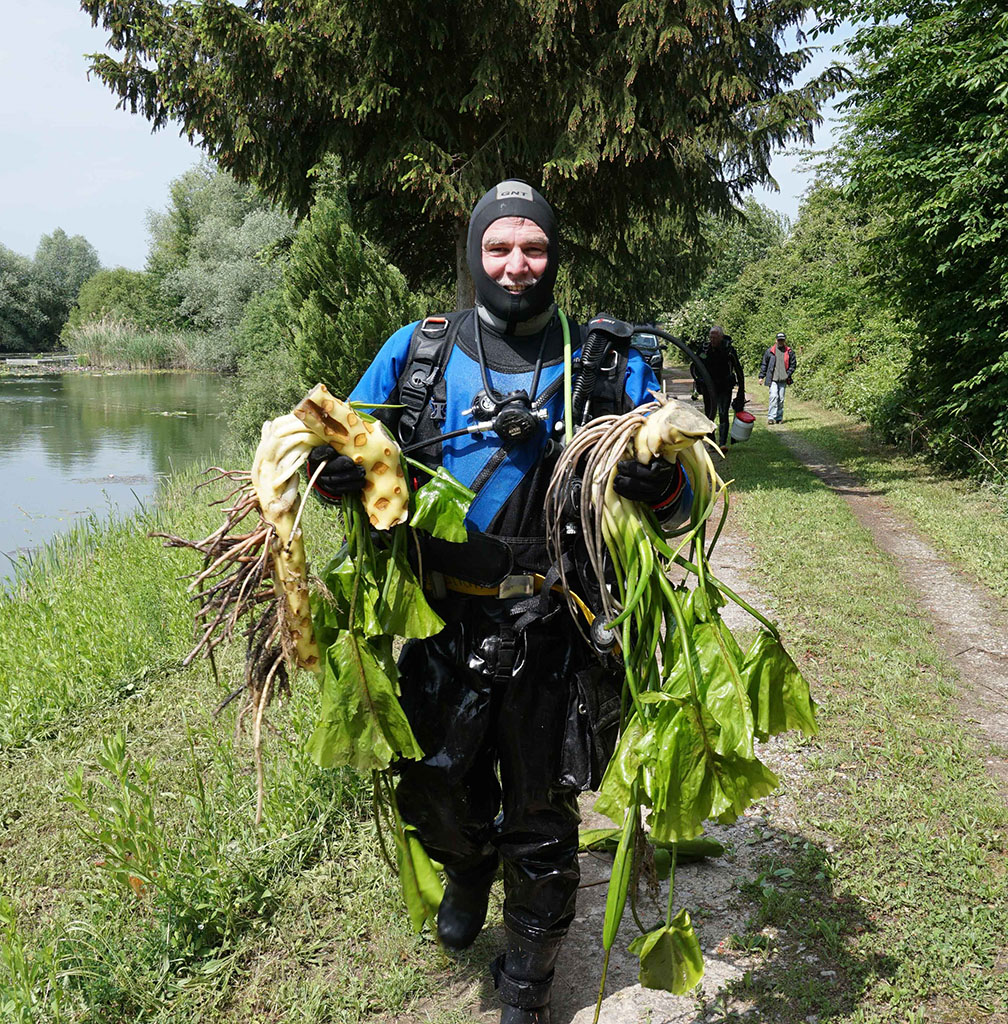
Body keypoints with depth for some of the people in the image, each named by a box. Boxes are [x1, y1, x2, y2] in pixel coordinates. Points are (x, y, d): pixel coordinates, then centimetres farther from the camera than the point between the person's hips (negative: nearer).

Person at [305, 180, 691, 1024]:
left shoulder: (608, 362, -1)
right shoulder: (416, 351, 3)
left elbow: (679, 492, 1)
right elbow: (348, 445, 10)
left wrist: (659, 482, -24)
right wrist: (334, 469, -15)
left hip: (549, 630, -1)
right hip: (445, 620, 2)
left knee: (539, 814, 13)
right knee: (432, 788, 15)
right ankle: (469, 866, 55)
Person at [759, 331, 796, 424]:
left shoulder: (789, 352, 7)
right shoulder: (770, 351, 3)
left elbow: (793, 364, 11)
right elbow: (764, 364, 9)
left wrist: (788, 374, -2)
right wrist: (761, 376, 6)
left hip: (783, 379, 2)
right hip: (772, 379, -2)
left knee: (781, 399, 7)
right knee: (773, 396, -15)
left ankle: (779, 418, 16)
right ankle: (771, 417, -16)